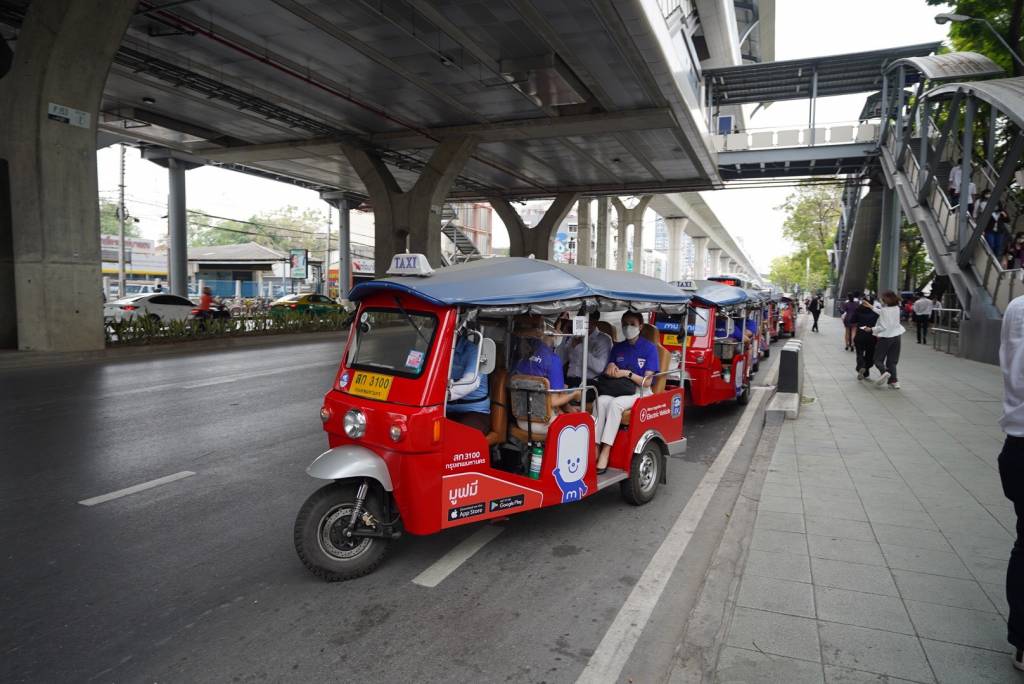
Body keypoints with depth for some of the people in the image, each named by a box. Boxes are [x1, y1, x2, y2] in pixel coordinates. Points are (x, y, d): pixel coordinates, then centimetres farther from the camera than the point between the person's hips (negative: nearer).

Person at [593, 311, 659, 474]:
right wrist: (610, 366, -8)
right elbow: (607, 373, 14)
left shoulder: (649, 348, -3)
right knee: (601, 400, -30)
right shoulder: (617, 347, 13)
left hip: (639, 392, -4)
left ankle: (605, 452, -35)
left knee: (615, 404, -34)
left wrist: (627, 373, -20)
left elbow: (646, 382, -7)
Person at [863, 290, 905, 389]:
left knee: (878, 359, 4)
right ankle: (894, 380, 1)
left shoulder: (884, 310, -15)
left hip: (885, 337, -6)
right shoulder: (897, 308, 5)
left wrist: (871, 329, -12)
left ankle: (884, 371, -23)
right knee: (892, 361, 10)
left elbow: (883, 327, -19)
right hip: (896, 336, 6)